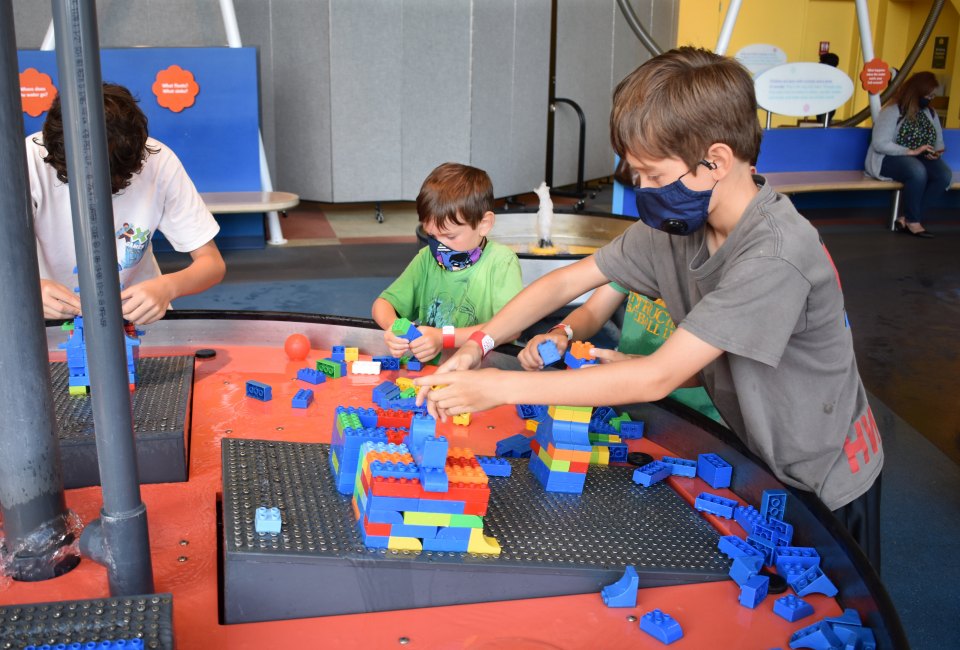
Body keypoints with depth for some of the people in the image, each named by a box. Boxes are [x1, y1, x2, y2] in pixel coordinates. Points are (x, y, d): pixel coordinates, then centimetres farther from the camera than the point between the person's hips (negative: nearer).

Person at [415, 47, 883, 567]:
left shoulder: (776, 254, -35)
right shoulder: (674, 224, -10)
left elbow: (657, 378, -36)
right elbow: (568, 280, -3)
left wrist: (502, 387, -34)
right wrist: (479, 345, -16)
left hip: (825, 485, -6)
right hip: (756, 457, 7)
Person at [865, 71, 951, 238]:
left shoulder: (931, 113, 12)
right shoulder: (892, 111, -11)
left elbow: (939, 141, 17)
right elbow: (879, 144, -20)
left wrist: (936, 152, -9)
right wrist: (911, 151, -24)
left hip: (920, 159, 7)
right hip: (888, 158, -7)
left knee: (944, 175, -25)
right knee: (917, 171, -39)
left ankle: (906, 219, -22)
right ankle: (913, 221, -21)